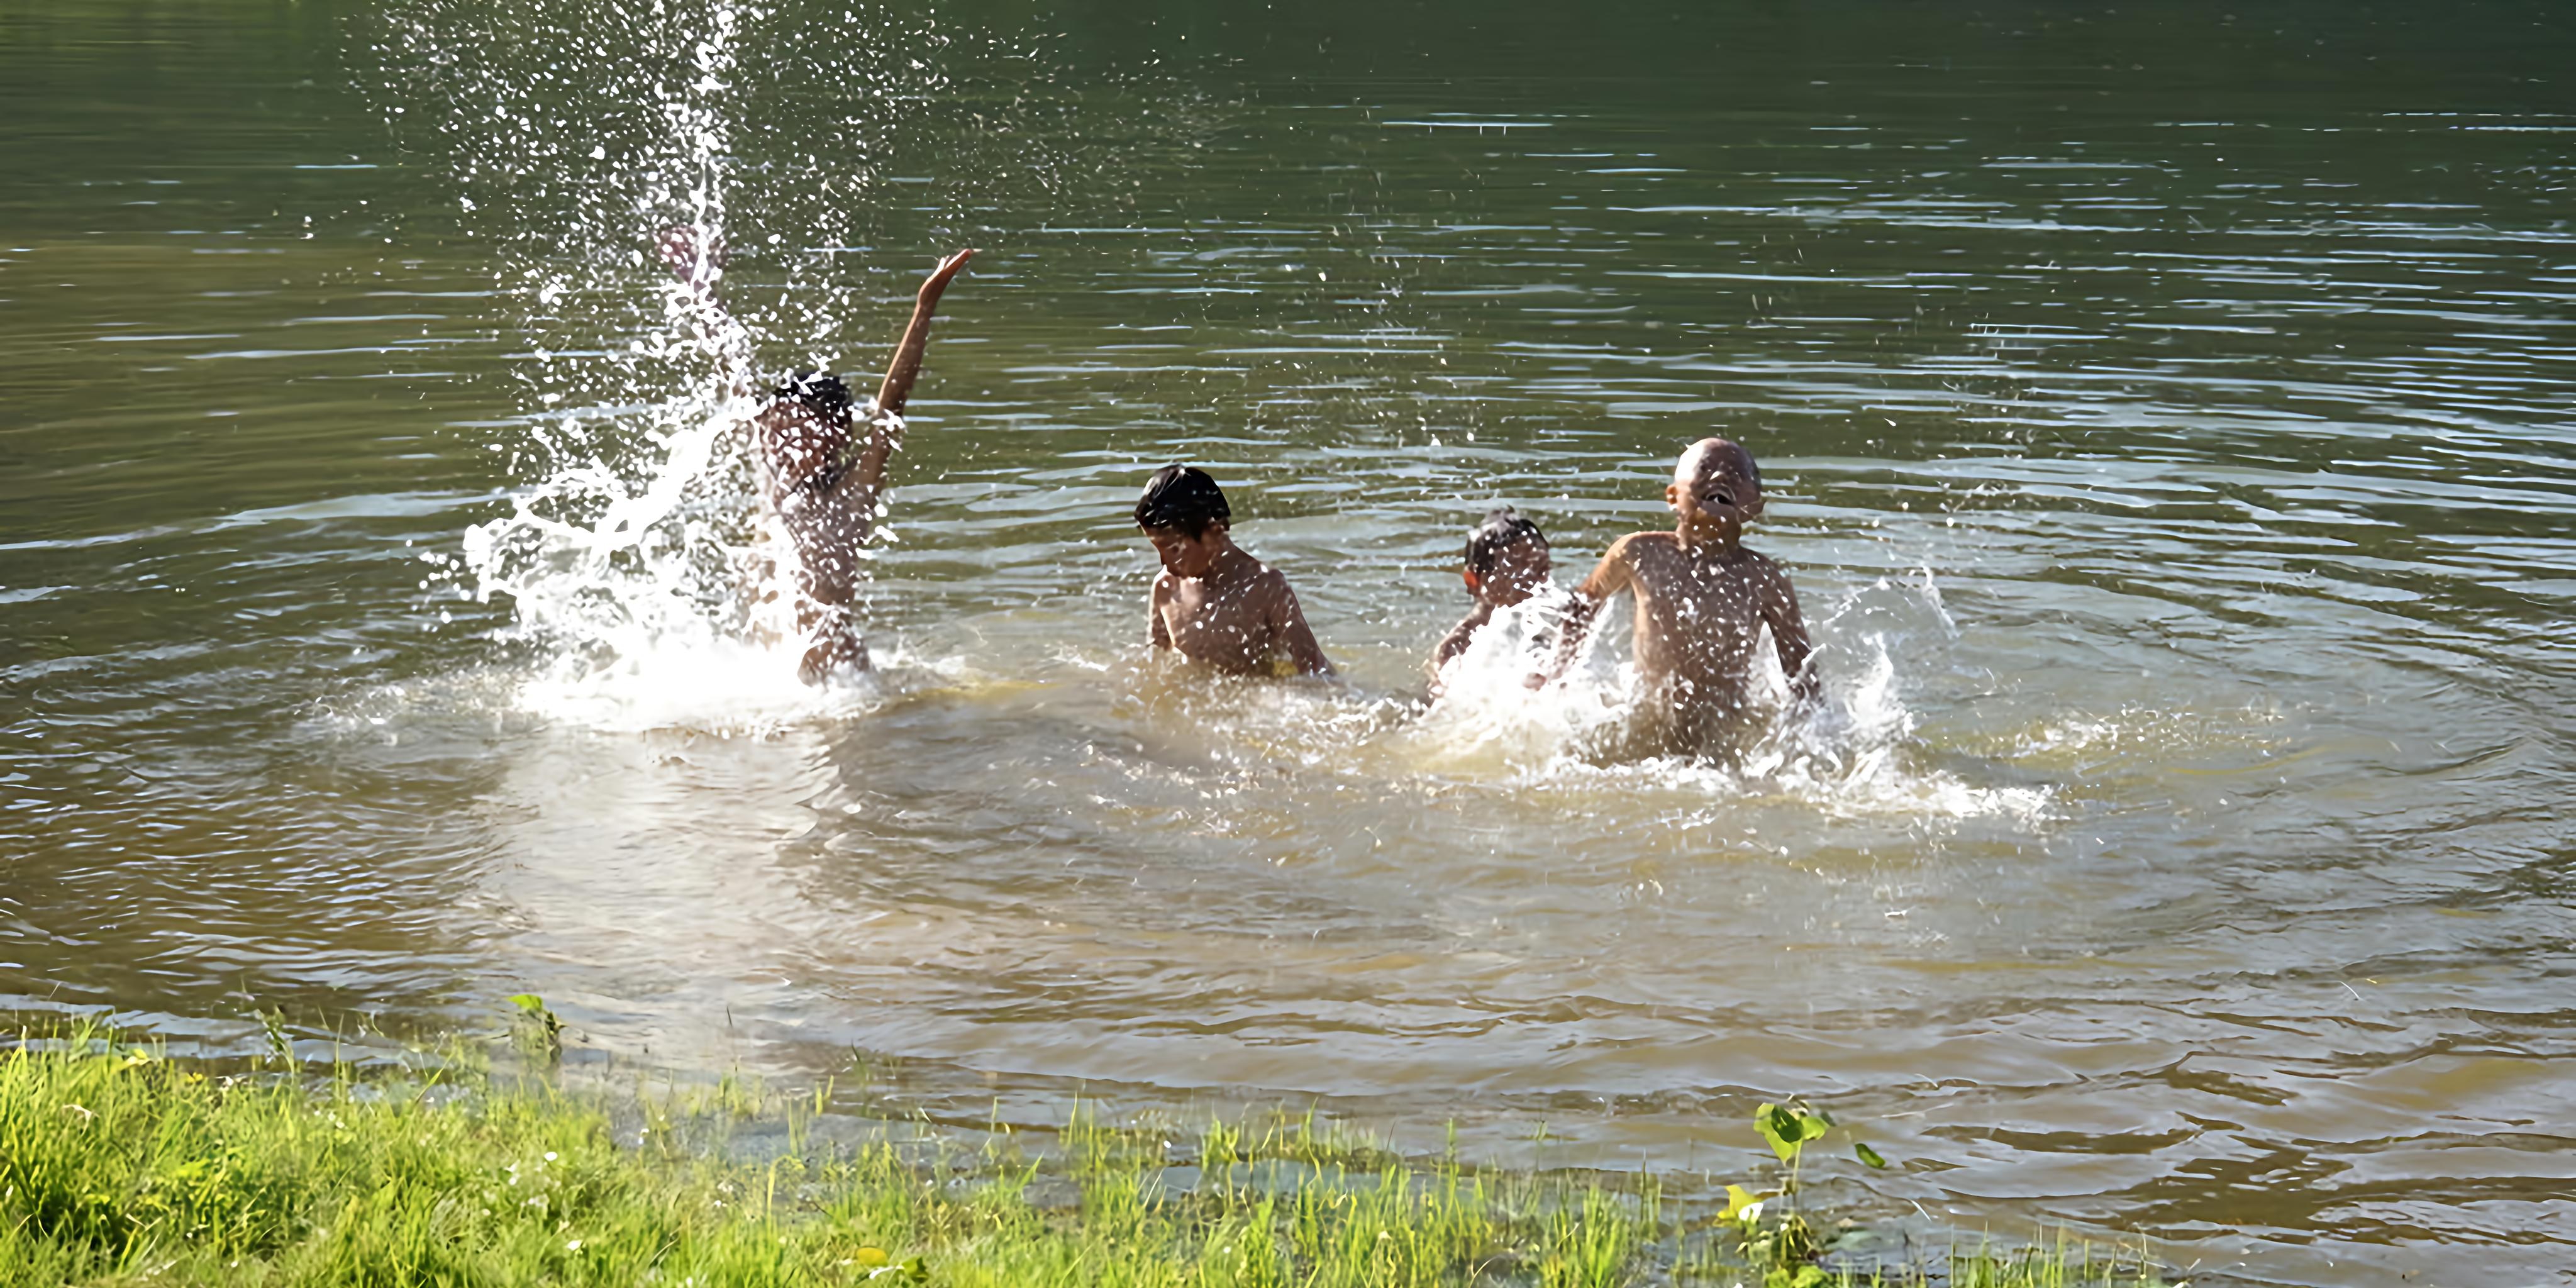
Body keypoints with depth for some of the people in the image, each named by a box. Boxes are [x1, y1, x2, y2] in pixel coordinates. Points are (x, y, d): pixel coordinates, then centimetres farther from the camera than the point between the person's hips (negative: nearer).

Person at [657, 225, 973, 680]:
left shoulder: (852, 493, -11)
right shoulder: (773, 479, 2)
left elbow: (890, 404, -21)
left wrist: (924, 310, -29)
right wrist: (704, 293, 20)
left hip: (833, 666, -6)